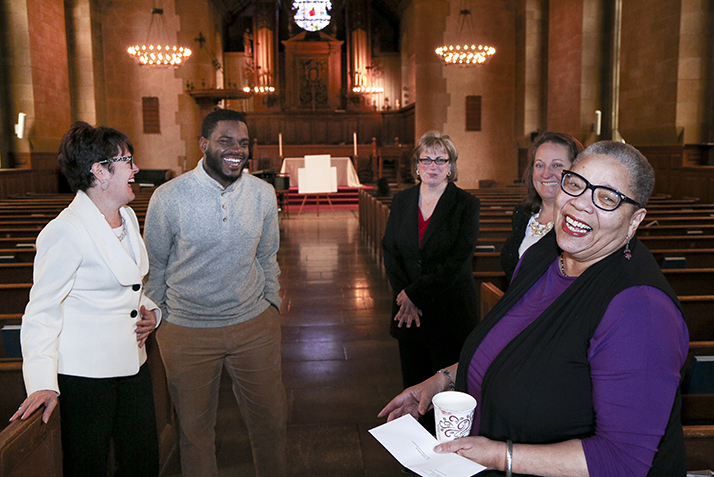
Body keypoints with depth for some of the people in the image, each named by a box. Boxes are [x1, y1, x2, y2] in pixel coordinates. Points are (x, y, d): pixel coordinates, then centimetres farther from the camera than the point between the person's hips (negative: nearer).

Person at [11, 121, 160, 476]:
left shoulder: (127, 217, 8)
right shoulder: (66, 231, -18)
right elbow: (42, 310, -17)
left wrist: (150, 310, 3)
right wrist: (43, 382, -24)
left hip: (132, 363, 8)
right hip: (85, 374, -8)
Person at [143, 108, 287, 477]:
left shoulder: (263, 193, -3)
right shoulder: (168, 197, -12)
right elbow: (153, 266, 1)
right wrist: (156, 319, 6)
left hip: (255, 324, 3)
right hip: (187, 330, -2)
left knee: (271, 420, 14)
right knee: (195, 428, 15)